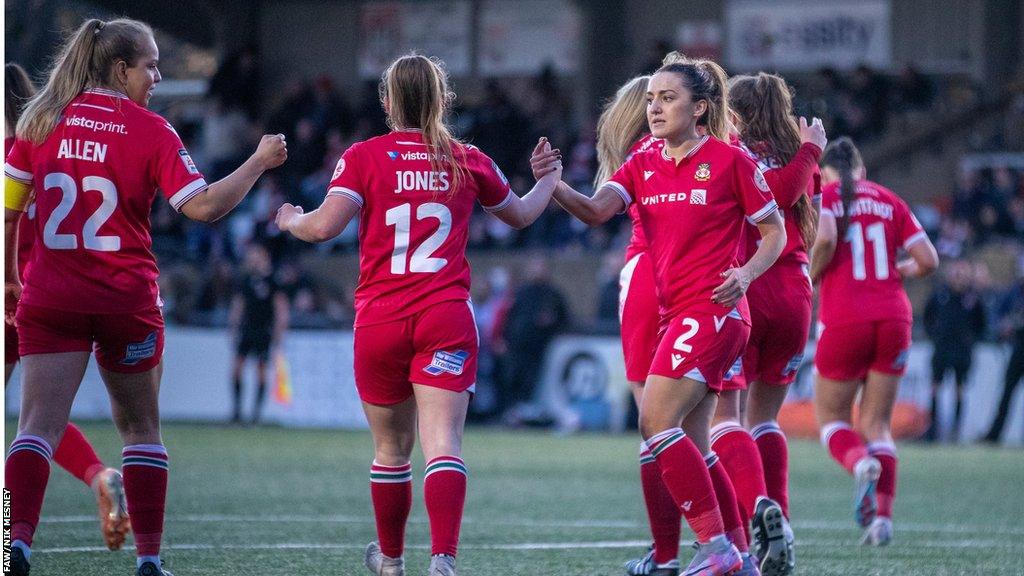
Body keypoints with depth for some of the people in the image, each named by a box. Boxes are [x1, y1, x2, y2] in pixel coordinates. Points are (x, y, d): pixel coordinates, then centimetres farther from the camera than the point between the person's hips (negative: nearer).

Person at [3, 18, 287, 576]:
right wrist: (259, 162, -1)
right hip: (126, 301, -2)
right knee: (141, 429, 14)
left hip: (49, 300, 2)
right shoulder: (151, 131, -6)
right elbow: (202, 206, -12)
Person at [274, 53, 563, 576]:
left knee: (391, 447, 16)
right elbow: (520, 215, 25)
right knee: (443, 443, -9)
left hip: (380, 321, 0)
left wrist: (292, 220, 10)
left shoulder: (363, 157, -2)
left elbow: (325, 225, -12)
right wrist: (549, 178, 45)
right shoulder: (469, 162, 7)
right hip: (447, 318, 0)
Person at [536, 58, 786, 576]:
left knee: (657, 421, -18)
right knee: (691, 446, 7)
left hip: (712, 310, -7)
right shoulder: (643, 165, 11)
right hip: (674, 314, 7)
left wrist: (745, 274, -16)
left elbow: (775, 231, 2)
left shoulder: (729, 160, -4)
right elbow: (596, 210, -6)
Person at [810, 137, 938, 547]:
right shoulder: (889, 201, 12)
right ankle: (882, 516, -6)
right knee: (876, 423, 11)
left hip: (843, 321, -3)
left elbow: (825, 238, -19)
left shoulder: (823, 195, 2)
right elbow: (927, 260, 5)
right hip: (893, 318, 3)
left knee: (831, 418, 12)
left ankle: (861, 464, -22)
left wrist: (813, 277, -1)